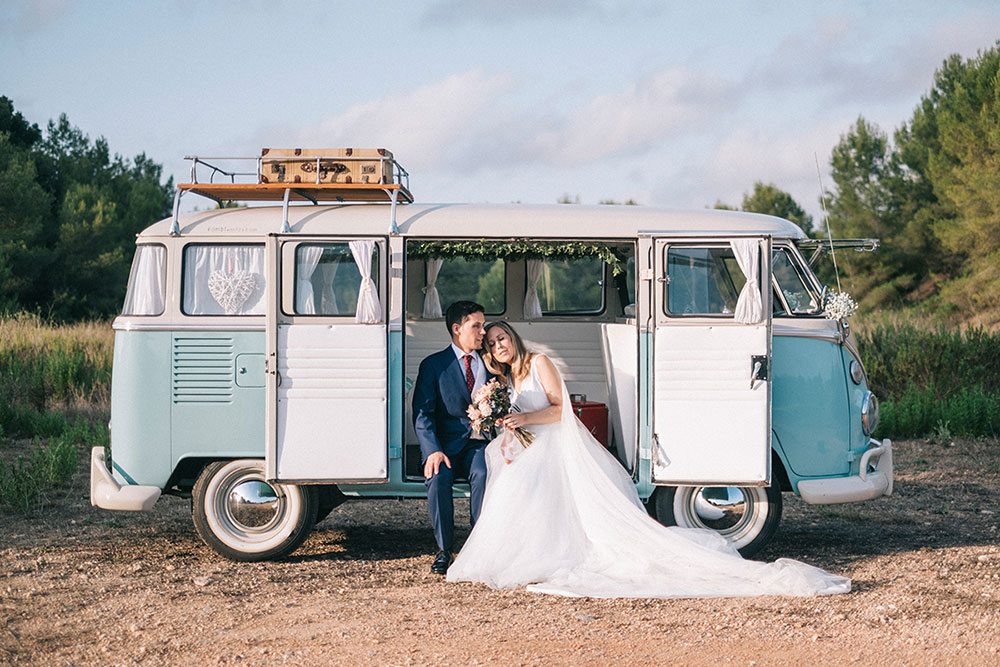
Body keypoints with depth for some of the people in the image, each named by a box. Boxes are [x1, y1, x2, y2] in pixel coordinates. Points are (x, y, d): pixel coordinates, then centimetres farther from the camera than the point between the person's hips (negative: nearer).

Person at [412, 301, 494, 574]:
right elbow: (422, 413, -4)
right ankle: (443, 550, -16)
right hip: (446, 443, -1)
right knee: (438, 477, -32)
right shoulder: (433, 365, 4)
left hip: (480, 442, 1)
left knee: (483, 474, -32)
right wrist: (433, 451, -21)